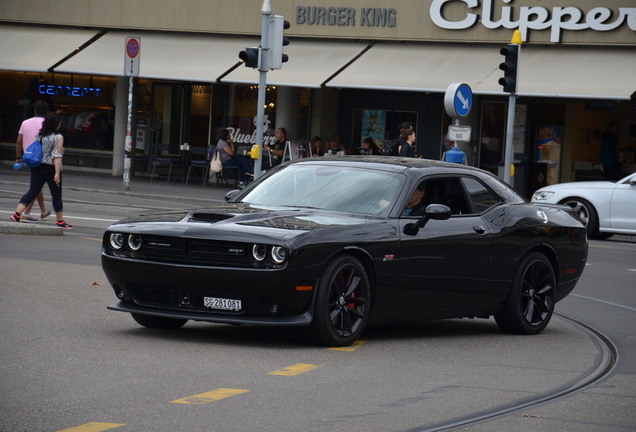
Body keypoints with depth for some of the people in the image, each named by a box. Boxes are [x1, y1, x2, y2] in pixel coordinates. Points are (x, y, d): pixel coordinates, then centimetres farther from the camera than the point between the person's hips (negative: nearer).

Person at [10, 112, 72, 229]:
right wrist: (57, 173, -19)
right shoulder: (58, 138, -10)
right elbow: (57, 156, -16)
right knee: (56, 195, 7)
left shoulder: (40, 135, 6)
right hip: (50, 169, -5)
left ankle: (17, 214, -10)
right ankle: (60, 221, 16)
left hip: (37, 168, 5)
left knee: (32, 191, 5)